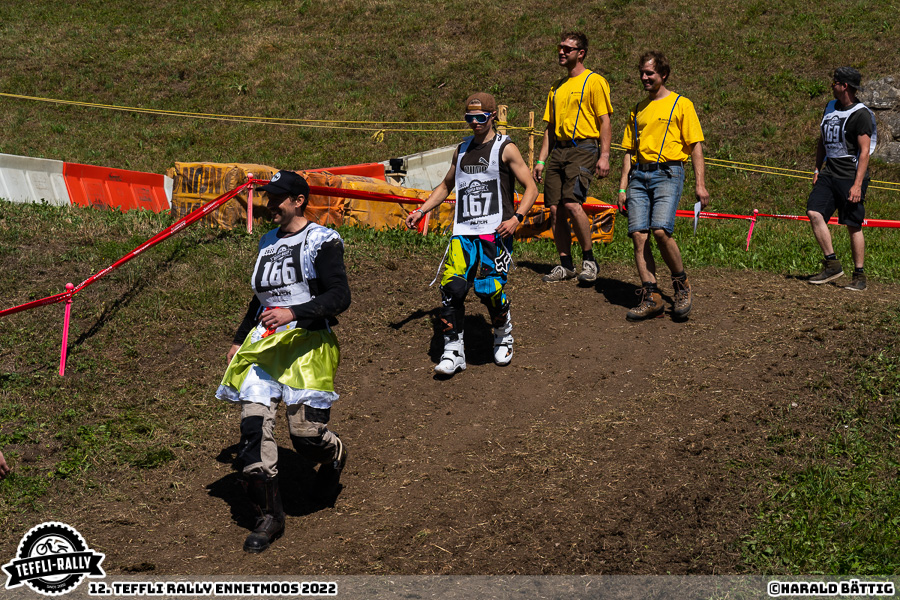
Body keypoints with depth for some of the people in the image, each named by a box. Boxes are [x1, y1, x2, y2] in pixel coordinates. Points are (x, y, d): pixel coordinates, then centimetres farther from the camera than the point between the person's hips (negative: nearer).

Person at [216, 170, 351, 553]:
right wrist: (240, 339, 24)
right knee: (253, 426, -9)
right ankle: (269, 516, -1)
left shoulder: (322, 241, -4)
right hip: (264, 343, 6)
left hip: (307, 344, -6)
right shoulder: (268, 242, 18)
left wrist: (294, 313, -24)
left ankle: (335, 455, 30)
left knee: (307, 435, -8)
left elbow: (339, 297, -13)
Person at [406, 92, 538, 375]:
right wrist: (421, 211, 20)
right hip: (463, 232, 5)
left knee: (489, 289, -13)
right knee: (452, 286, -12)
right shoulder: (462, 149, 17)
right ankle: (454, 350, -3)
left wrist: (516, 218, -15)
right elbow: (446, 186, 31)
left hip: (496, 232, -4)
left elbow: (531, 188, -1)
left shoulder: (505, 149, 0)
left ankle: (504, 335, 18)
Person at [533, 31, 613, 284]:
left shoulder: (594, 81, -1)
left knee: (572, 204, -20)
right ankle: (565, 264, 9)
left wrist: (604, 156, -15)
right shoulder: (557, 87, 19)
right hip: (558, 150, 7)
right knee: (555, 209, 0)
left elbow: (605, 121, -6)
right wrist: (541, 160, 15)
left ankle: (589, 259, -5)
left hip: (583, 149, -7)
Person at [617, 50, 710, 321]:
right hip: (639, 175, 5)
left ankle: (682, 285, 0)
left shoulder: (681, 104, 6)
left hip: (668, 173, -5)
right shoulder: (638, 109, 21)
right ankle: (651, 297, -4)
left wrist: (700, 184, -6)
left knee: (660, 230, -21)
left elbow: (695, 146, 2)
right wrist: (623, 187, 12)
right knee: (638, 234, -8)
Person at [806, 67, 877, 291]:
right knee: (814, 212, -9)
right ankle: (832, 265, -2)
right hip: (829, 174, 7)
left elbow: (865, 151, -14)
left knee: (854, 226, -3)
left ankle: (859, 276, 7)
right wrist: (817, 169, 16)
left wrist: (858, 184, -20)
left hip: (851, 177, -7)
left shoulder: (861, 114, -10)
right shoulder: (831, 108, 14)